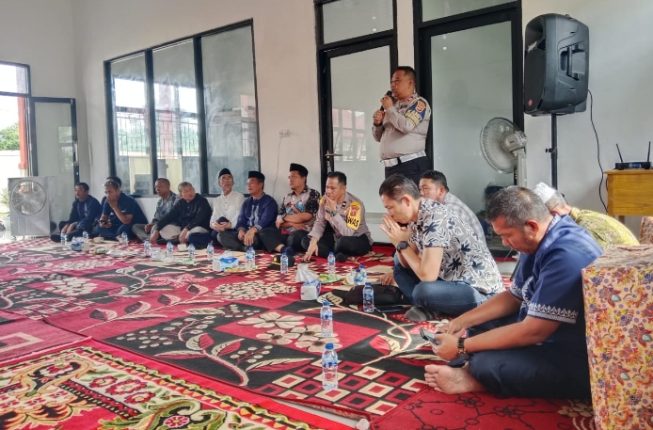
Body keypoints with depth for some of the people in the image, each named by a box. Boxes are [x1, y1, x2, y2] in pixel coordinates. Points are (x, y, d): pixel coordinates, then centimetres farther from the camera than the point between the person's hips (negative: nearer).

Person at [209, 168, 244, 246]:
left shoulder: (239, 196, 1)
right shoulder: (217, 200, 17)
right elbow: (213, 219, 6)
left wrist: (229, 225, -30)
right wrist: (213, 225, -20)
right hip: (220, 229, 4)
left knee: (221, 220, -33)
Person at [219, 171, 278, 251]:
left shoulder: (269, 202, -2)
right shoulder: (247, 202, 19)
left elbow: (265, 220, -19)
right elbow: (241, 220, 10)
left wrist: (252, 230, -37)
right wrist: (241, 230, -14)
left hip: (262, 235, -6)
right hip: (246, 234, 6)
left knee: (253, 237, -41)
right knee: (222, 235, -16)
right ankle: (246, 249, -32)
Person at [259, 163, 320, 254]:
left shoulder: (313, 194, 3)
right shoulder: (287, 197, 19)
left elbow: (305, 217, -9)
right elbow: (278, 223, 12)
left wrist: (284, 218, 4)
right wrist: (292, 223, -9)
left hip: (305, 233, -6)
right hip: (286, 233, 6)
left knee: (293, 237, -38)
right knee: (265, 232, -19)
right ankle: (284, 249, -39)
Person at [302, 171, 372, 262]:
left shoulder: (355, 204, -27)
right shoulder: (325, 200, -6)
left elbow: (347, 233, -33)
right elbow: (319, 223, -6)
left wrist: (334, 211, -34)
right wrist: (313, 242, -23)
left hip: (359, 240, -6)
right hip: (336, 238, 6)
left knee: (344, 242, -41)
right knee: (306, 241, -12)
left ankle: (333, 254, -9)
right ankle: (337, 255, -25)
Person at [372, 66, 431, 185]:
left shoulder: (419, 103, -2)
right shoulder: (393, 104, 17)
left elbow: (406, 126, -21)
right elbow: (379, 137, 22)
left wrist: (389, 109, -7)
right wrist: (377, 123, 0)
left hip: (411, 166, -7)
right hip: (391, 167, 7)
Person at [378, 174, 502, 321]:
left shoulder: (435, 218, -25)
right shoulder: (416, 216, 2)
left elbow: (428, 275, -28)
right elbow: (407, 264, 7)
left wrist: (402, 243, -17)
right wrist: (398, 243, -11)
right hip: (451, 277, 9)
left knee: (423, 291, -33)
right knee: (399, 262, 9)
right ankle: (424, 306, -5)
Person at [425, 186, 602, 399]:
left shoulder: (565, 255, -29)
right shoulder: (537, 242, 2)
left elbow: (533, 331, -28)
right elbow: (513, 296, 14)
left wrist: (462, 346, -19)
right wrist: (462, 321, 4)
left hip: (574, 361, -10)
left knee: (485, 363, -27)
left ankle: (472, 377, 1)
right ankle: (475, 372, -11)